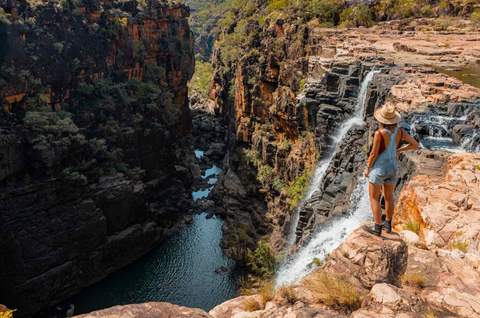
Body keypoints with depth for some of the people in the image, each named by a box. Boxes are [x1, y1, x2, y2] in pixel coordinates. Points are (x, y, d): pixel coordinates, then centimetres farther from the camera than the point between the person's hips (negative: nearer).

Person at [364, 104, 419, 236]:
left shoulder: (379, 133, -24)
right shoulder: (399, 131, -6)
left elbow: (373, 154, -20)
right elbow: (415, 145, 2)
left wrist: (367, 168, -5)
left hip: (379, 169, -6)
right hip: (393, 168, 6)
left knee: (374, 198, 10)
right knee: (389, 196, 24)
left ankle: (377, 227, 12)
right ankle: (388, 224, 36)